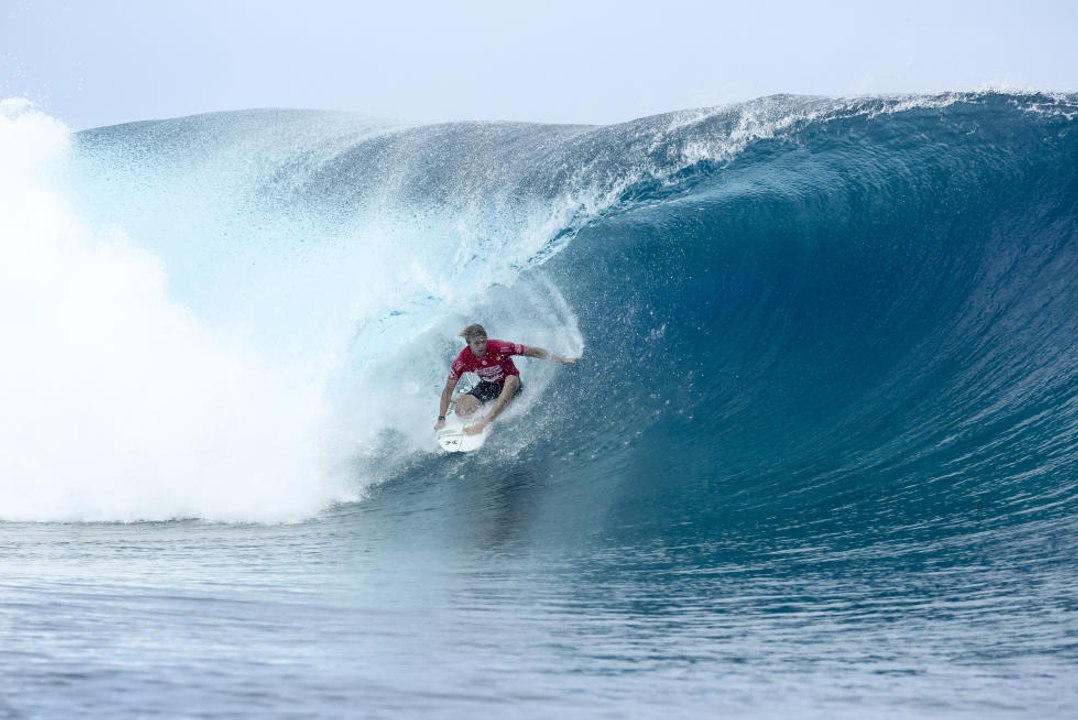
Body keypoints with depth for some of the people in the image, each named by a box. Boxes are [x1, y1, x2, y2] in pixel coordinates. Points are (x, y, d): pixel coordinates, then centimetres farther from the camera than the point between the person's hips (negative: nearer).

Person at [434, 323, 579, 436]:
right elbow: (448, 390, -15)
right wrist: (441, 419, -21)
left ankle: (483, 424, -45)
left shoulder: (499, 347, -30)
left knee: (511, 379, -40)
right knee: (461, 411, -24)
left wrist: (561, 359, -22)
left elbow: (532, 351, -21)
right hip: (487, 386, 1)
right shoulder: (463, 360, -23)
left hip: (510, 383, -1)